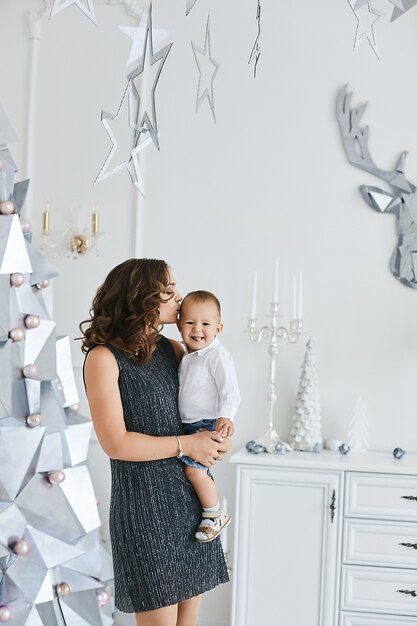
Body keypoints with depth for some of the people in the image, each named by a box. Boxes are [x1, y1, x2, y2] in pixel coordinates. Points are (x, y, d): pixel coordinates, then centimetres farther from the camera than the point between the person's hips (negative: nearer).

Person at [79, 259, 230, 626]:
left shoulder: (171, 349, 6)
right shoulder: (104, 357, -11)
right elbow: (116, 443, -16)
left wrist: (221, 435, -2)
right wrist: (187, 444, -12)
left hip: (192, 495, 6)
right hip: (145, 502, -6)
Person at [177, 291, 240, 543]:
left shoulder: (217, 355, -15)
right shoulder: (187, 356, 12)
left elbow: (230, 391, -20)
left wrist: (225, 416, -35)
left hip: (208, 424, -9)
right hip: (188, 426, 9)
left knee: (194, 468, -19)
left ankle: (216, 514, -2)